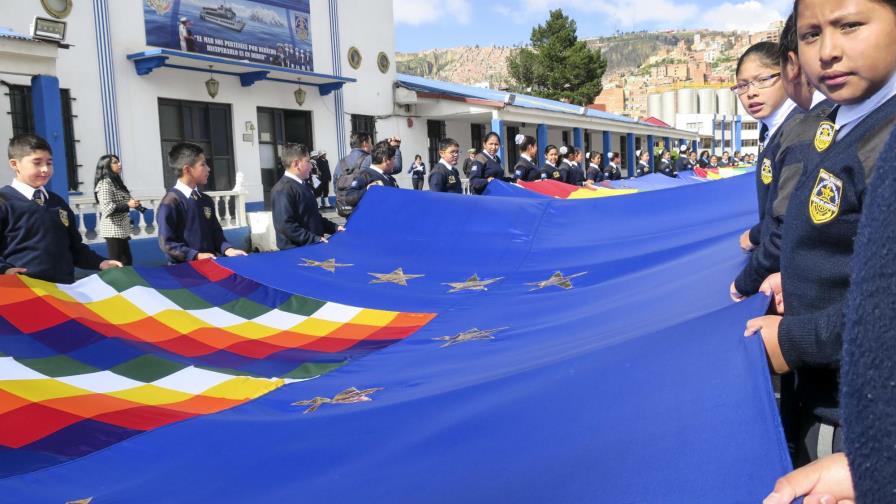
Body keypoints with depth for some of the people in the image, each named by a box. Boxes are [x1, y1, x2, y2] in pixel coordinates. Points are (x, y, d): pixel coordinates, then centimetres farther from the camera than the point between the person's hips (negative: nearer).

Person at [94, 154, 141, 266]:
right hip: (113, 230, -9)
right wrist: (128, 205, -23)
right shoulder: (105, 183, -13)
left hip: (121, 229, 9)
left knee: (127, 261, 11)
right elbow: (107, 208, -22)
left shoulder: (116, 181, 16)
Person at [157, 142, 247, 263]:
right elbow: (167, 243, -9)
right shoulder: (171, 202, -6)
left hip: (211, 263, 5)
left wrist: (226, 248, 1)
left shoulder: (206, 200, 16)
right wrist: (196, 256, -18)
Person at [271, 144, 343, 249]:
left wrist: (333, 228, 16)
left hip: (313, 247, 9)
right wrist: (314, 239, -23)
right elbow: (285, 225, -23)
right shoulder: (283, 190, -14)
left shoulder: (304, 185, 16)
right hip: (297, 250, -8)